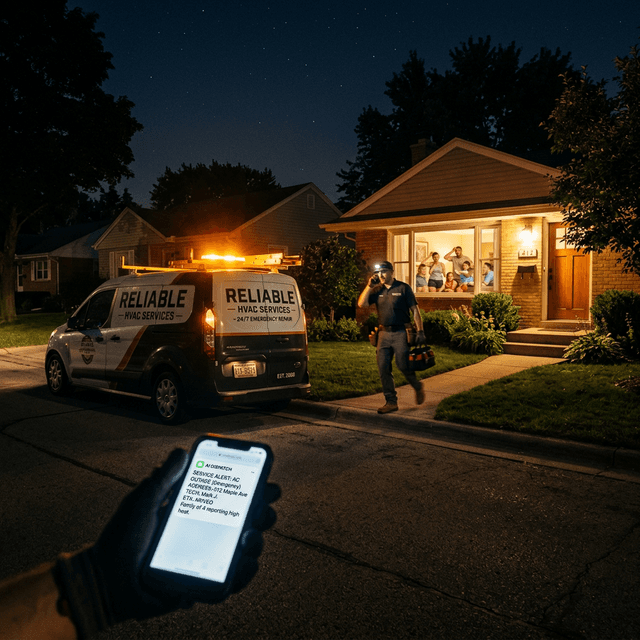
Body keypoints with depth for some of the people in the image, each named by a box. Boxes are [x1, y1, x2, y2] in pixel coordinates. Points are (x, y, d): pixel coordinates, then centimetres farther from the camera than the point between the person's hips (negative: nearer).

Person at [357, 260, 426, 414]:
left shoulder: (403, 288, 0)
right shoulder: (377, 290, 11)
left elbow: (415, 310, -1)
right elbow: (361, 304, 1)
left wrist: (420, 331, -9)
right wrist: (369, 286, -6)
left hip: (400, 333, -4)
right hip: (383, 333, 5)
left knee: (403, 366, -4)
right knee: (383, 369, 1)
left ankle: (418, 388, 26)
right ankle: (391, 402, 10)